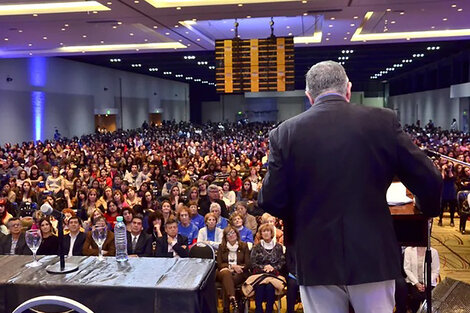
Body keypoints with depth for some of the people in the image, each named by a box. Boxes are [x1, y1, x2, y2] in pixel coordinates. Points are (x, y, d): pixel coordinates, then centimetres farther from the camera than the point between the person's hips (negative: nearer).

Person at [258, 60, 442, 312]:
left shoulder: (285, 132, -5)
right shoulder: (383, 121, -4)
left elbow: (272, 201, -5)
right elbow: (428, 181, -2)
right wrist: (428, 210, 20)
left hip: (316, 259, 0)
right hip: (373, 254, 0)